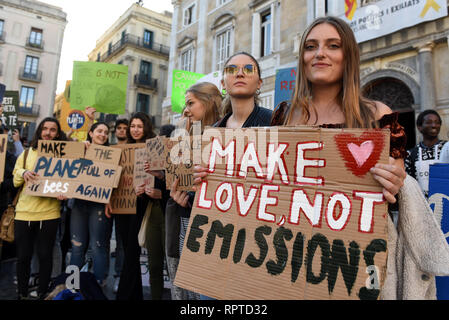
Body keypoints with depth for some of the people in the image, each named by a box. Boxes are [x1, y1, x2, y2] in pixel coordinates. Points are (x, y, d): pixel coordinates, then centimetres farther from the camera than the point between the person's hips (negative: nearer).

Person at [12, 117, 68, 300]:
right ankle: (22, 294, 28)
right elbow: (16, 182, 10)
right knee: (23, 256, 9)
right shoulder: (27, 153, 10)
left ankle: (42, 293, 24)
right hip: (24, 211, 2)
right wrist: (23, 173, -11)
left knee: (45, 255, 6)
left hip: (49, 212, -2)